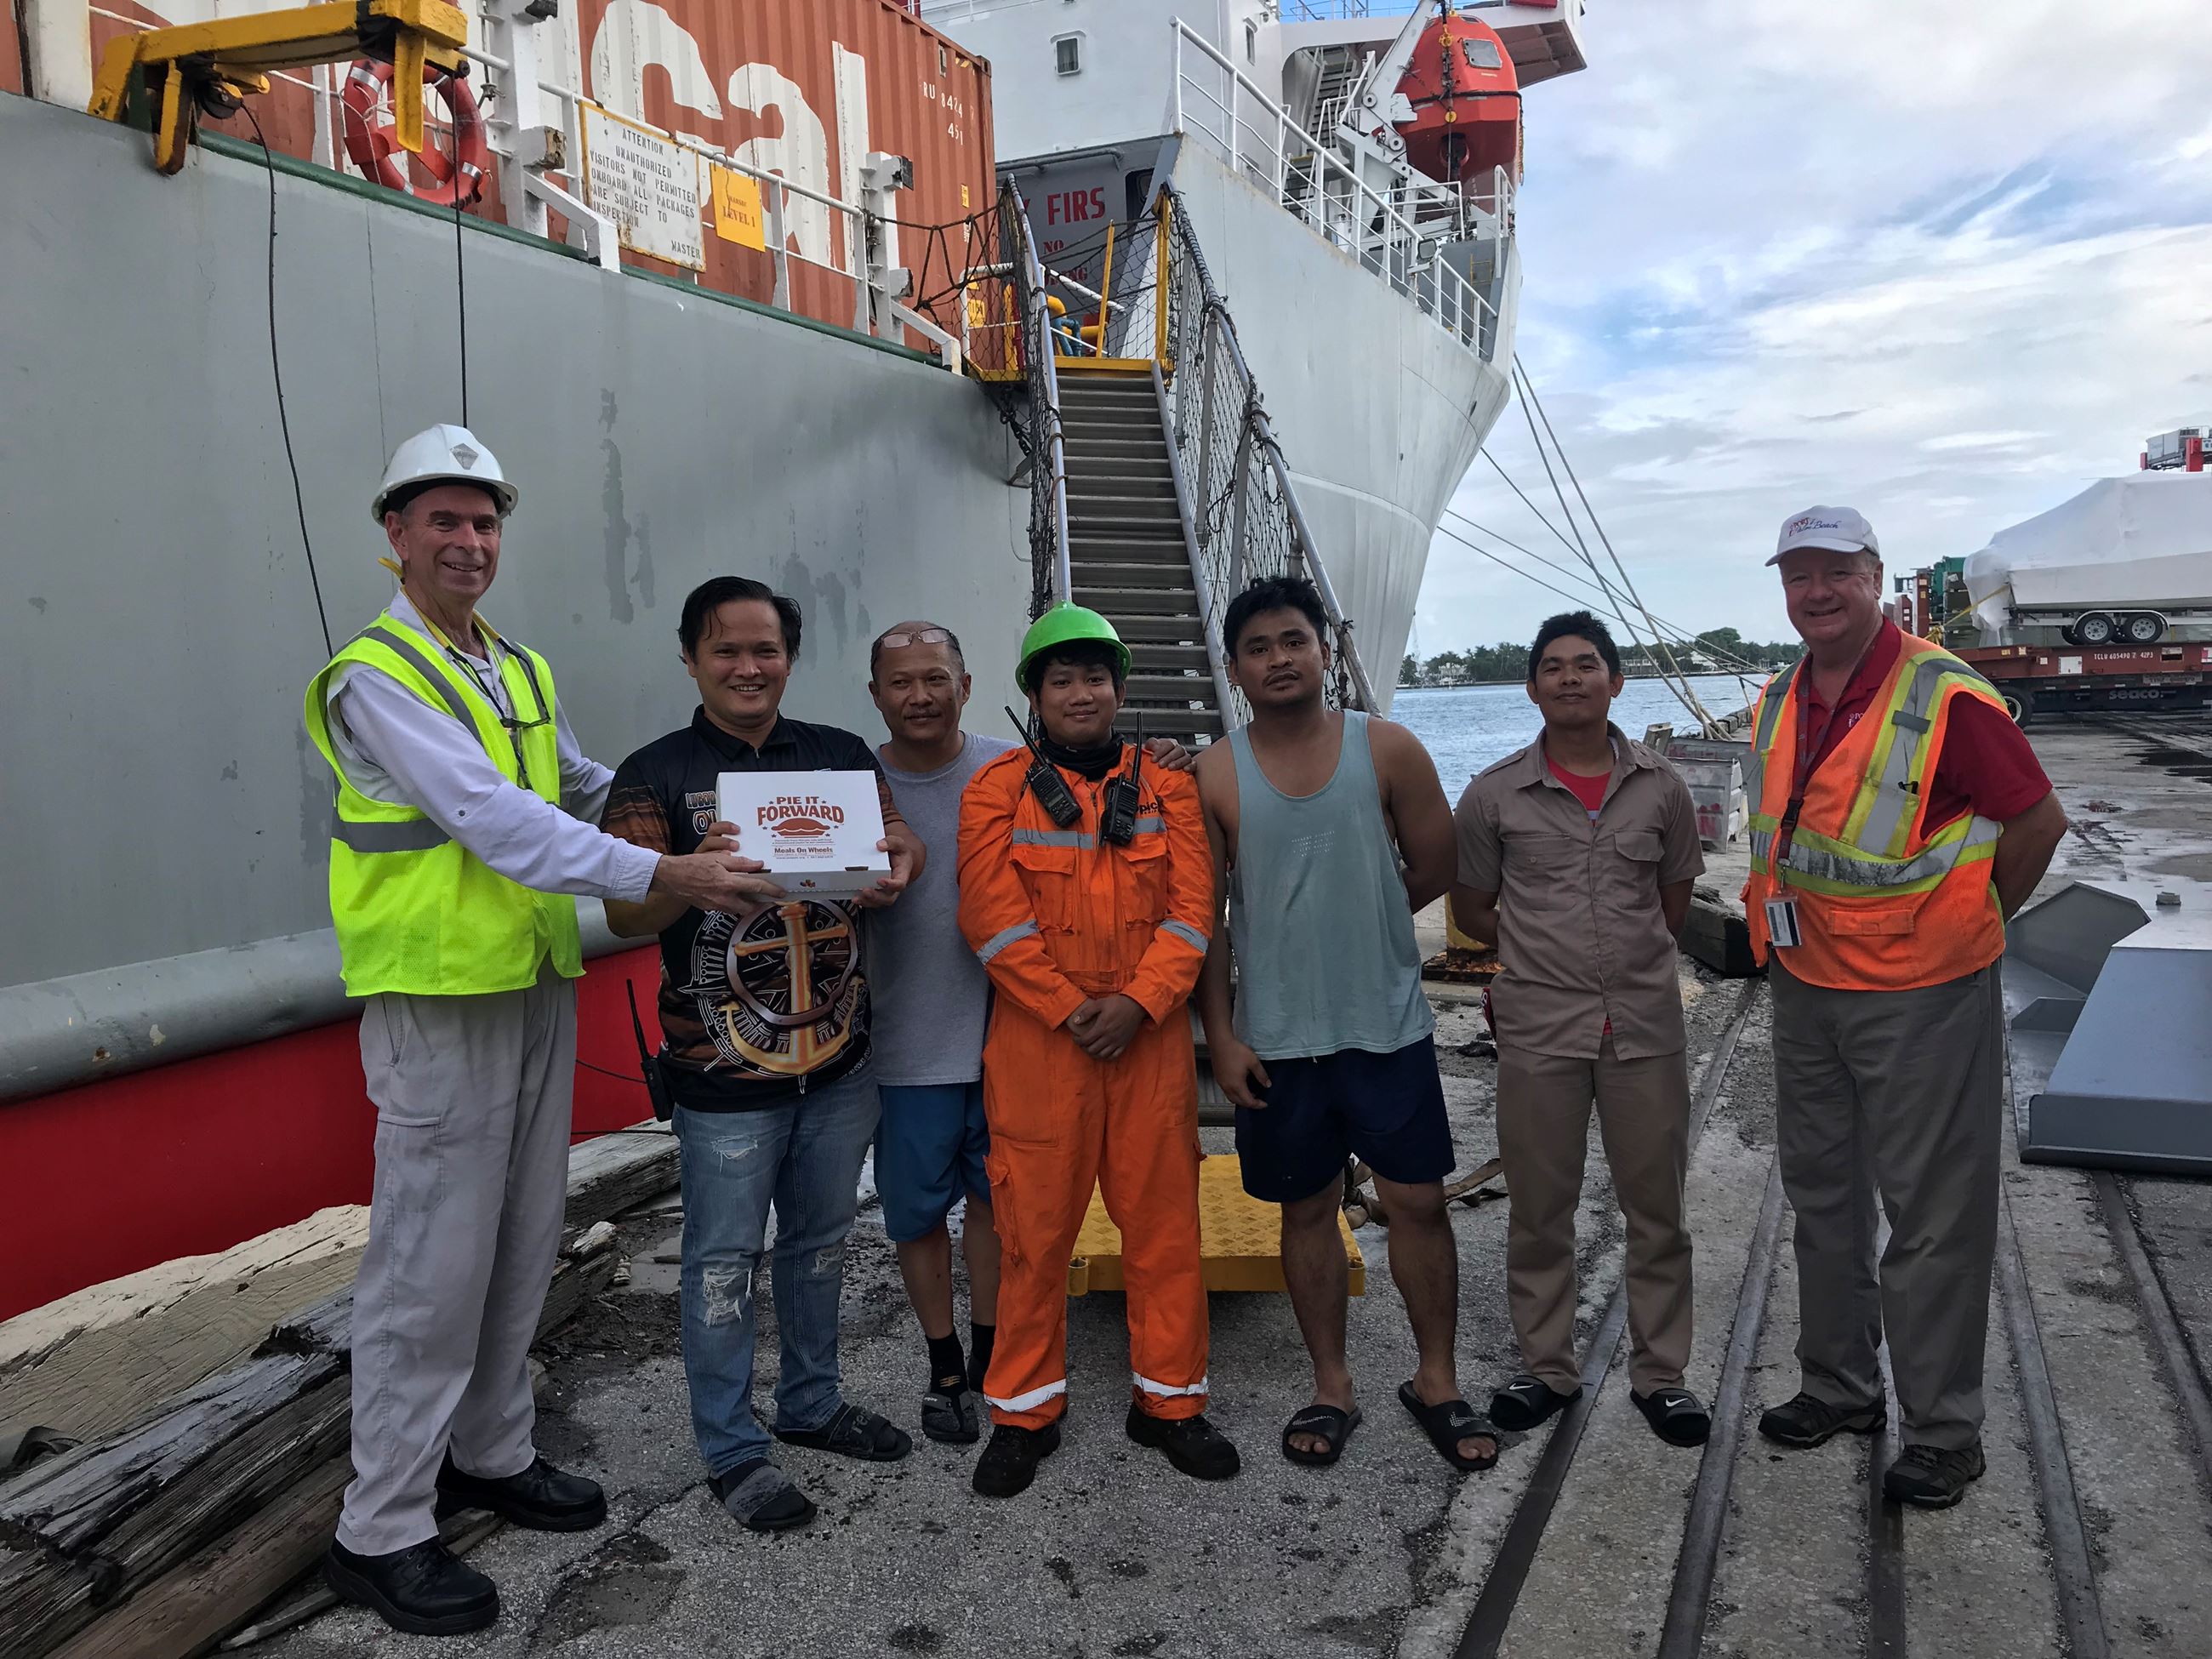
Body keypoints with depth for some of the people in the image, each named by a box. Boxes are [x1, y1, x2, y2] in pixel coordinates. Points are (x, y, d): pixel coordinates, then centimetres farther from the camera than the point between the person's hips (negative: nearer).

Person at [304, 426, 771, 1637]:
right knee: (432, 1262, -2)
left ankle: (492, 1453, 33)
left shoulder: (525, 673, 15)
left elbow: (590, 790, 22)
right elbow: (488, 814, -23)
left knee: (521, 1243, 16)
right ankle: (381, 1531, 12)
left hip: (538, 990, 8)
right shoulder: (372, 676, -11)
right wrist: (657, 876, -28)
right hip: (438, 1001, -8)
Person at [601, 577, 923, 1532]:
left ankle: (812, 1404, 37)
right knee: (725, 1259, 6)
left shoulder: (840, 755, 6)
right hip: (727, 1068, -4)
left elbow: (901, 841, 3)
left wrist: (897, 871, -22)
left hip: (838, 1055, 4)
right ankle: (731, 1451, 22)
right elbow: (624, 916, -14)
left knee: (820, 1240, 18)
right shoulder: (656, 776, -6)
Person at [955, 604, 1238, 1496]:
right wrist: (1070, 1010, -12)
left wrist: (1136, 1002, -13)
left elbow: (1192, 905, 0)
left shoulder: (1167, 788, 8)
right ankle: (1024, 1412, 20)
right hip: (1036, 1043, -2)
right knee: (1034, 1229, 5)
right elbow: (993, 916, -6)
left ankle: (1169, 1399, 24)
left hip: (1149, 1038, 2)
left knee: (1164, 1221, 8)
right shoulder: (999, 790, 2)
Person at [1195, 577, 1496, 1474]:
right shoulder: (1214, 776, -2)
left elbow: (1434, 871, 3)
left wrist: (1352, 917, 4)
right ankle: (1331, 1389, 27)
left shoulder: (1388, 749, -3)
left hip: (1387, 1022, 0)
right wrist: (1221, 1034, -4)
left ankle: (1436, 1382, 23)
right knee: (1306, 1209, 11)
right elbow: (1203, 916, -1)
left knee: (1419, 1201, 5)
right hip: (1277, 1037, 0)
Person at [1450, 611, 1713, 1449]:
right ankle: (1547, 1367, 24)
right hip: (1538, 1029, -1)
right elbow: (1470, 906, 9)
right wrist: (1542, 952, 5)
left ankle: (1659, 1373, 24)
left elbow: (1674, 898, 15)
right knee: (1539, 1209, 8)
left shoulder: (1660, 787, 4)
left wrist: (1631, 959, 9)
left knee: (1657, 1207, 9)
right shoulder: (1494, 795, -1)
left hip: (1645, 1024, 1)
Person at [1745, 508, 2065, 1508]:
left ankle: (1942, 1430, 17)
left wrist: (1967, 926, -1)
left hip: (1920, 996, -7)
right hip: (1806, 992, 7)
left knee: (1932, 1215, 3)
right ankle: (1838, 1387, 33)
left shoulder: (1945, 698, -16)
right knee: (1823, 1198, 17)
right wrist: (1787, 937, 12)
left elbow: (2037, 820, -10)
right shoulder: (1779, 705, 5)